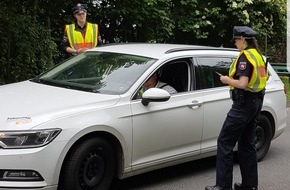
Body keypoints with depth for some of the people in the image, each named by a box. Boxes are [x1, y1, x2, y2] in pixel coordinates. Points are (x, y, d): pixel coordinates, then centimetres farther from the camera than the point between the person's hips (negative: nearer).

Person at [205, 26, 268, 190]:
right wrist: (232, 79, 11)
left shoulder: (245, 56, -15)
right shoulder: (258, 55, 14)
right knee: (247, 144, 14)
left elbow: (242, 84, -23)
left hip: (244, 103, -10)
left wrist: (227, 80, -7)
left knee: (225, 142, -4)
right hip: (256, 101, 10)